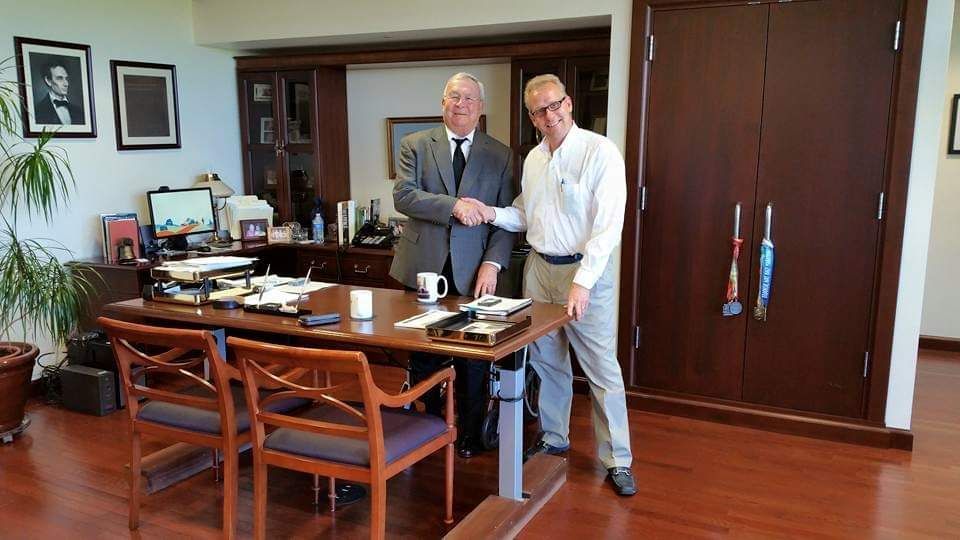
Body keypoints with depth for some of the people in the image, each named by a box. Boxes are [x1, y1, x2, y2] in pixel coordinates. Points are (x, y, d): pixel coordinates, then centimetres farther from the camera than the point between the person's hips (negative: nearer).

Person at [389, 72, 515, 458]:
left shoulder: (500, 155, 6)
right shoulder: (415, 145, 5)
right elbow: (403, 195, -9)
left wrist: (493, 263, -11)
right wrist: (453, 205, -21)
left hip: (472, 273, 0)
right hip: (424, 268, 0)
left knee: (472, 360, 7)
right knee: (423, 360, 12)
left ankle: (469, 434, 24)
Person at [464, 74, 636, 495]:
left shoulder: (600, 152, -12)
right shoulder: (532, 159, 10)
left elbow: (608, 224, -18)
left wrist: (582, 282, -24)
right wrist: (492, 214, -1)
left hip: (585, 270, -6)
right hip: (539, 268, 6)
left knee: (602, 369, -1)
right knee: (547, 362, 15)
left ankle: (617, 460, 12)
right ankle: (554, 440, 33)